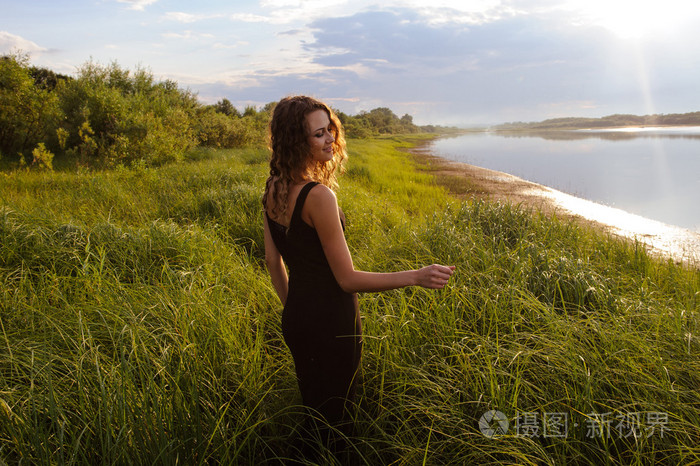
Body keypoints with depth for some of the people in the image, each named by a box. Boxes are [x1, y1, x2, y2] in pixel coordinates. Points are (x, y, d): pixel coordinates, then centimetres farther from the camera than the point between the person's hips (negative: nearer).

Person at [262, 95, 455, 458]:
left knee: (311, 407, 26)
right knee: (334, 418, 13)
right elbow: (347, 278, -23)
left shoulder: (272, 189, 0)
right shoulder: (318, 195, -26)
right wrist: (417, 277, -21)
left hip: (294, 319, 8)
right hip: (331, 323, -8)